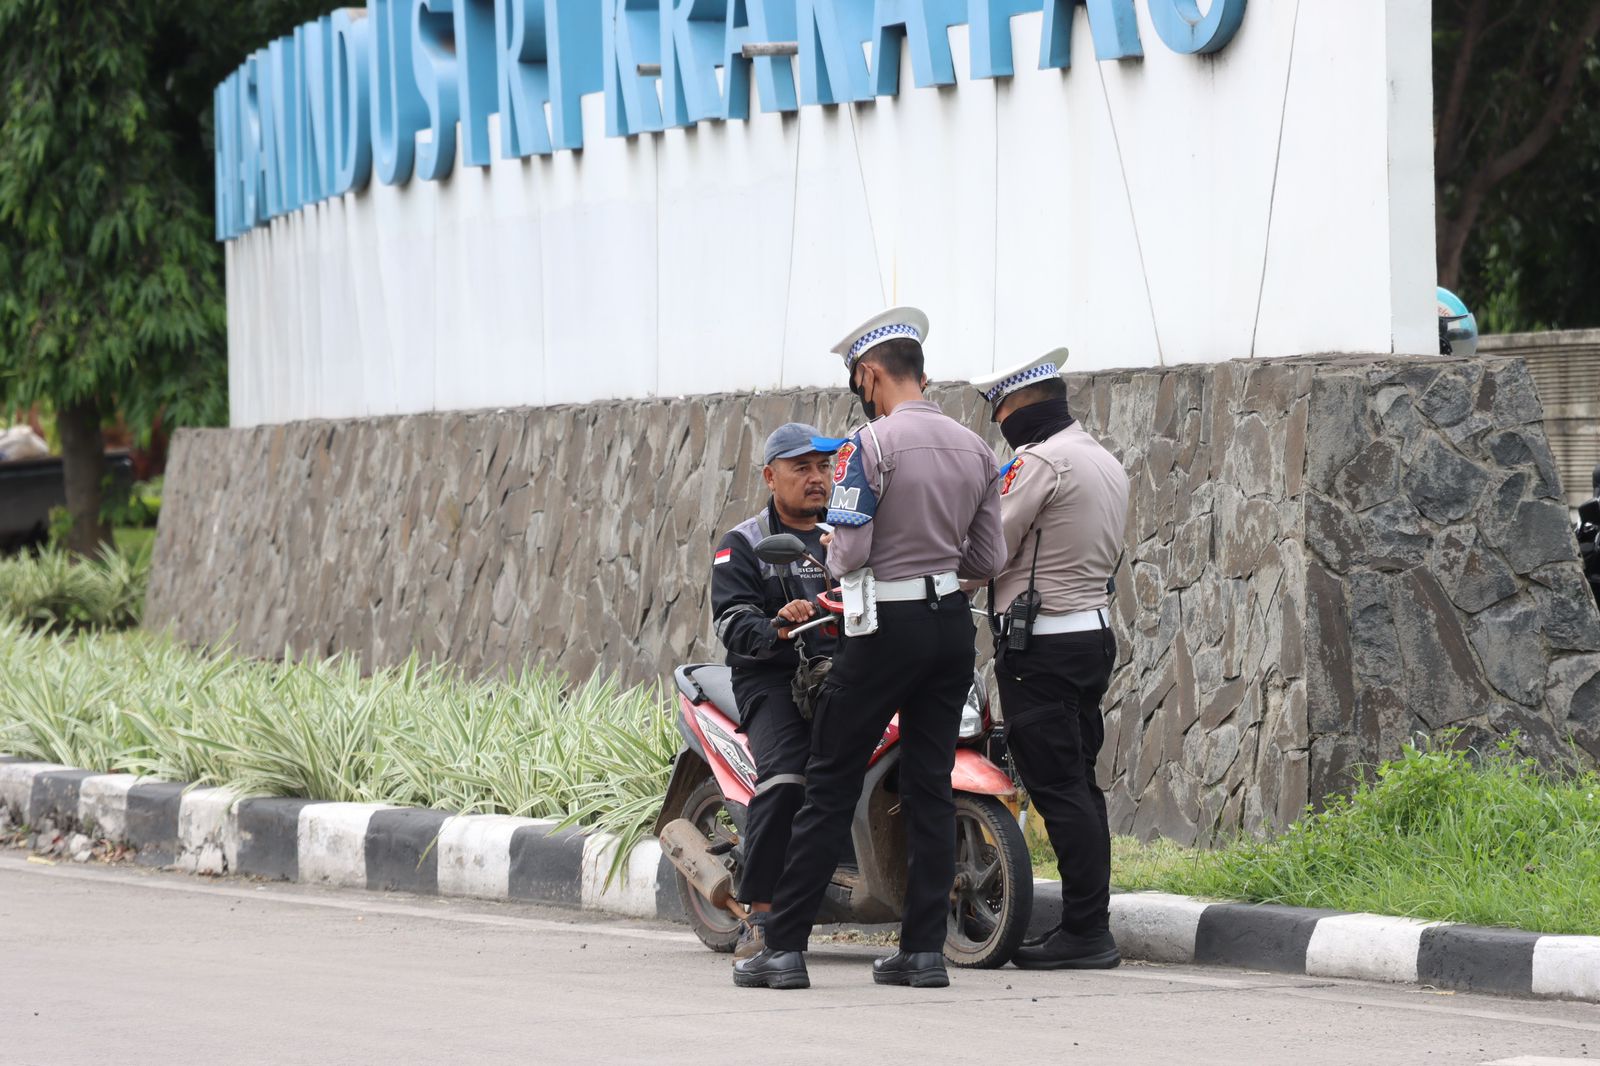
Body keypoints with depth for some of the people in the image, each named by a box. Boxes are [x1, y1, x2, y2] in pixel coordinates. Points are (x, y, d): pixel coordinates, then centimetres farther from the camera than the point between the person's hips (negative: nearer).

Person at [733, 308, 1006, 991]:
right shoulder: (975, 449, 8)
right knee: (930, 787, 8)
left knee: (830, 786, -2)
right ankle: (924, 948, 5)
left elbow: (848, 551, -17)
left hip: (887, 626, -6)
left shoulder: (870, 445, -12)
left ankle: (785, 947, -2)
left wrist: (834, 561, 5)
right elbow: (987, 561, 11)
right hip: (952, 623, 6)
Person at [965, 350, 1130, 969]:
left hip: (1041, 644, -9)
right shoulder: (1107, 464, 16)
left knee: (1058, 788, -8)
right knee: (1079, 784, 11)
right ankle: (1089, 927, 12)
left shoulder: (1039, 462, -14)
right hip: (1095, 632, 10)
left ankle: (1085, 931, -9)